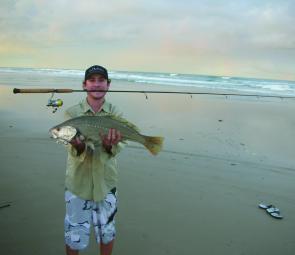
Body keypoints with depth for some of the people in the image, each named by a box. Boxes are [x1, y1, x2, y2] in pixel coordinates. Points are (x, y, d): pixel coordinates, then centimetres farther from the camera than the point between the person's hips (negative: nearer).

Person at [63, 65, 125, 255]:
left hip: (106, 183, 1)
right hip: (78, 183, -1)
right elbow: (74, 152, -14)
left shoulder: (114, 113, -3)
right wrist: (79, 146, -37)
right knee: (75, 236, 8)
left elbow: (115, 150, -14)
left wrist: (110, 145, -37)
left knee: (107, 233, 16)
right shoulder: (72, 113, -6)